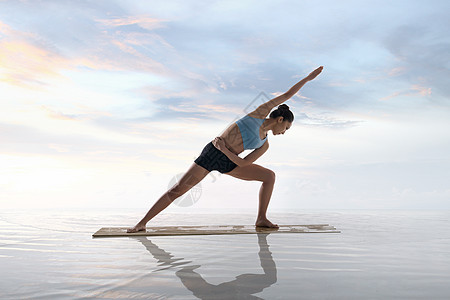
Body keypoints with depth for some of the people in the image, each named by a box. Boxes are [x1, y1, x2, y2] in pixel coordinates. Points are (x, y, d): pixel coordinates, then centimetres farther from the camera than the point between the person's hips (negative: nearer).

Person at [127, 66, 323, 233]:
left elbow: (243, 163, -2)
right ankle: (143, 223, 0)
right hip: (211, 153, -5)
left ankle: (261, 219, 0)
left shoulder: (264, 145, 10)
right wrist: (307, 79, 6)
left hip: (228, 163, 5)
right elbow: (286, 96, 3)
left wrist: (224, 149, -16)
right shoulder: (261, 112, 0)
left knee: (269, 176, -2)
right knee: (178, 189, -11)